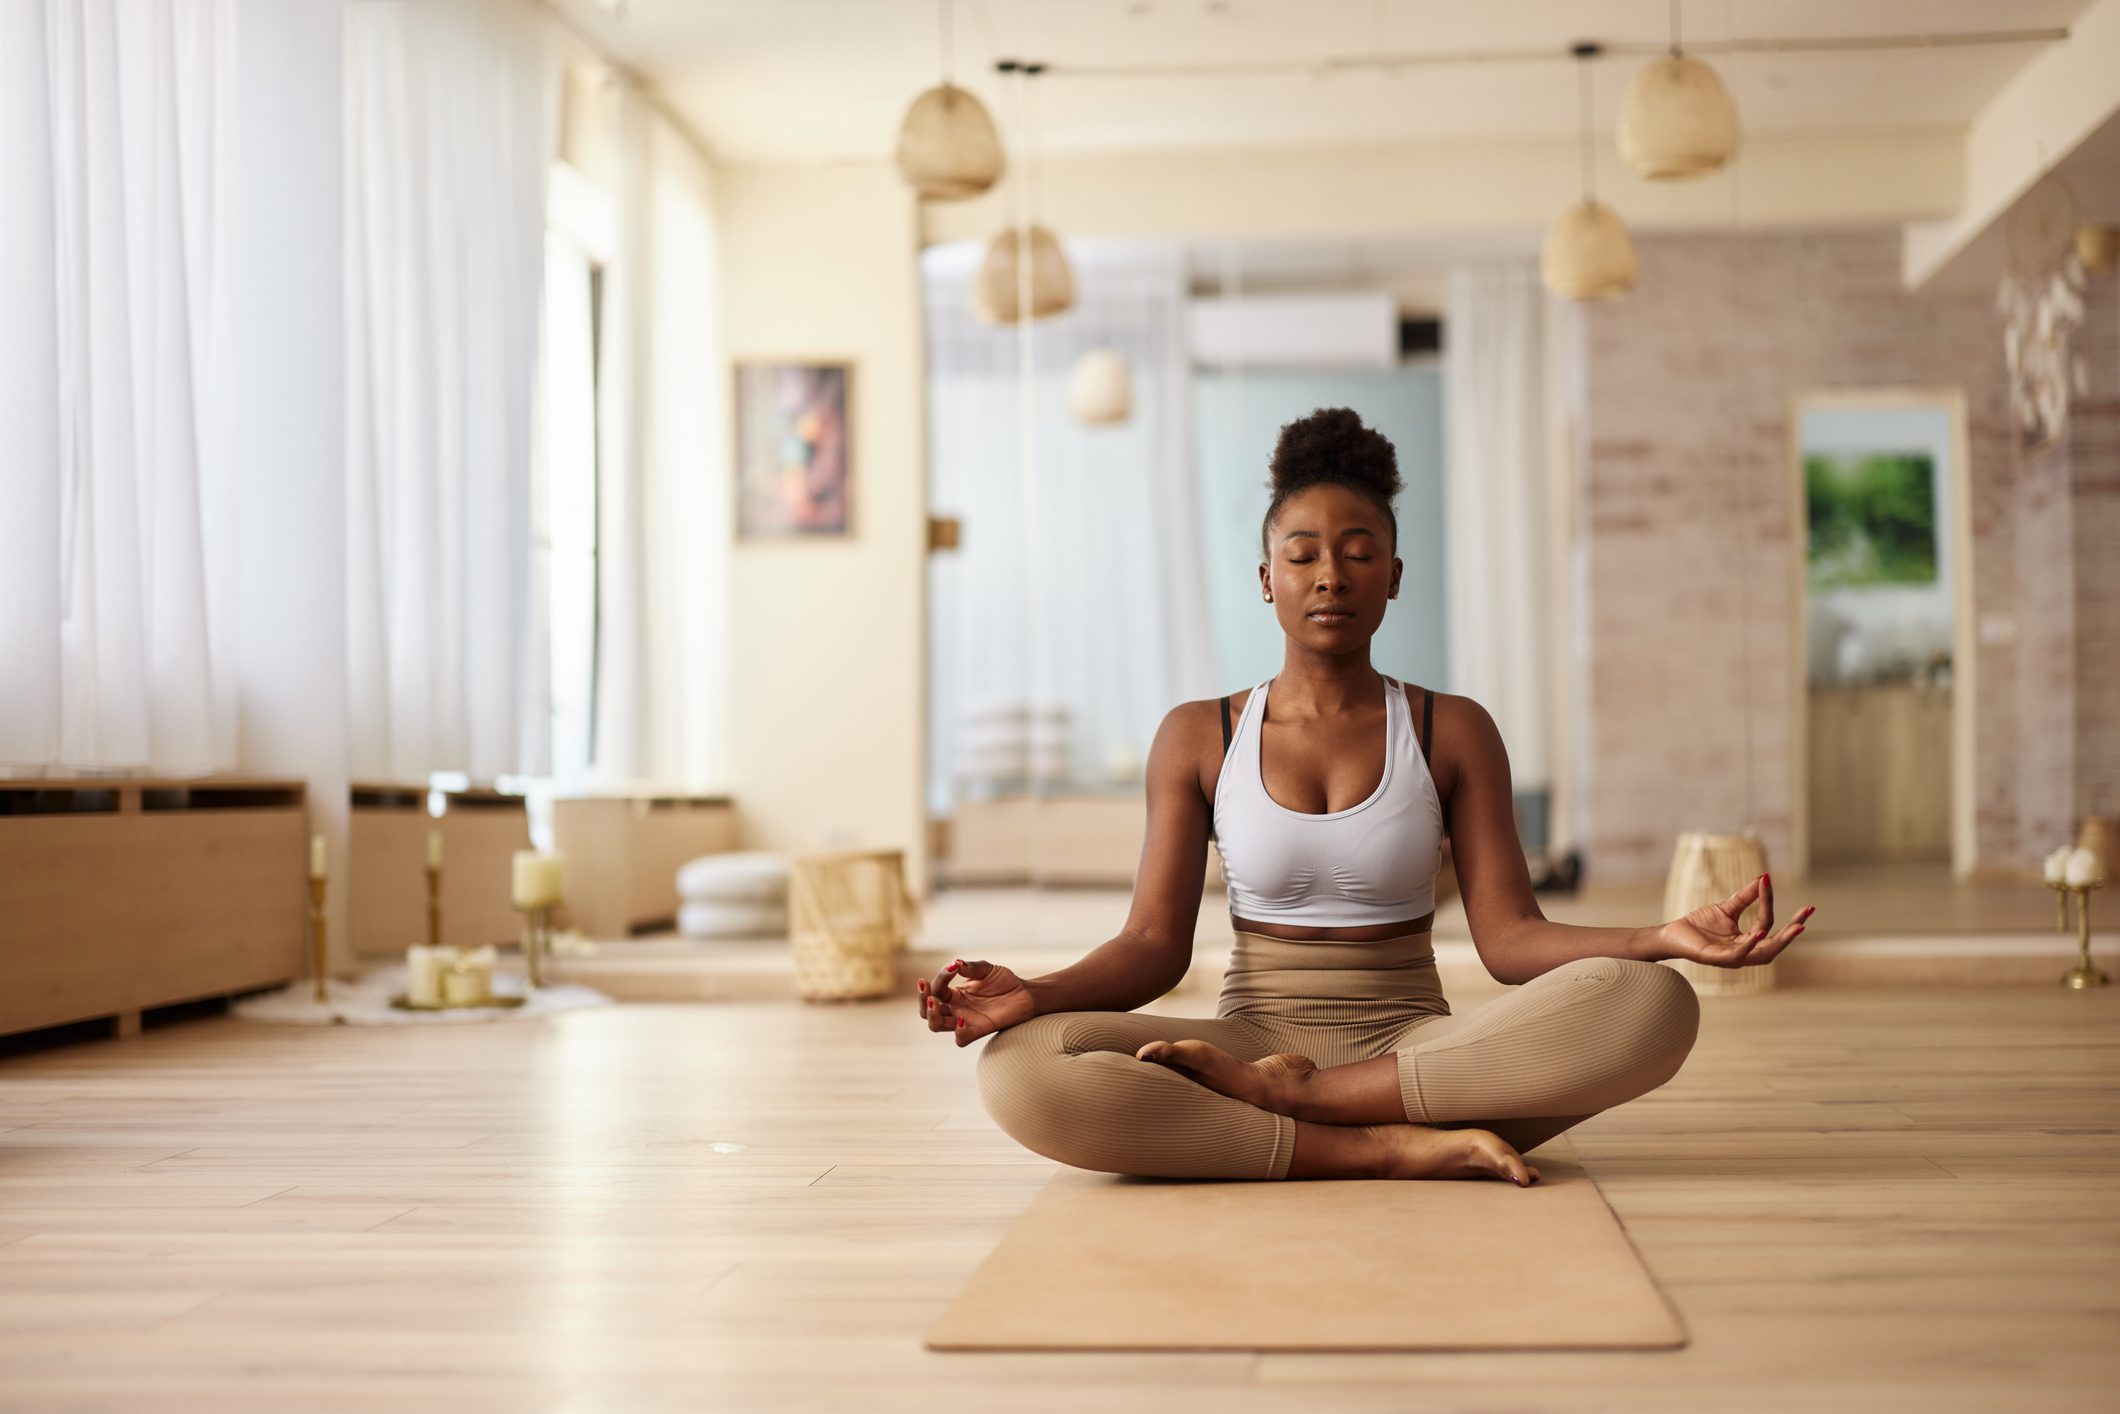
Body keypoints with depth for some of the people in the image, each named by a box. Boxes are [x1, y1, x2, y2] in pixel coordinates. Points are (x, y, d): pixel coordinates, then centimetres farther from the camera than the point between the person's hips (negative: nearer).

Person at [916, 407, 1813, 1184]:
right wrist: (1034, 993, -20)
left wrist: (1665, 939, -20)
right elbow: (1155, 945, 1)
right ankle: (1393, 1149, -30)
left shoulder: (1453, 733, 7)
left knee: (1654, 1005, -29)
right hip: (1253, 1032, 0)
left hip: (1414, 1048, 1)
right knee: (1018, 1068, -31)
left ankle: (1295, 1095, -24)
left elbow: (1510, 936, -1)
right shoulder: (1198, 738, 7)